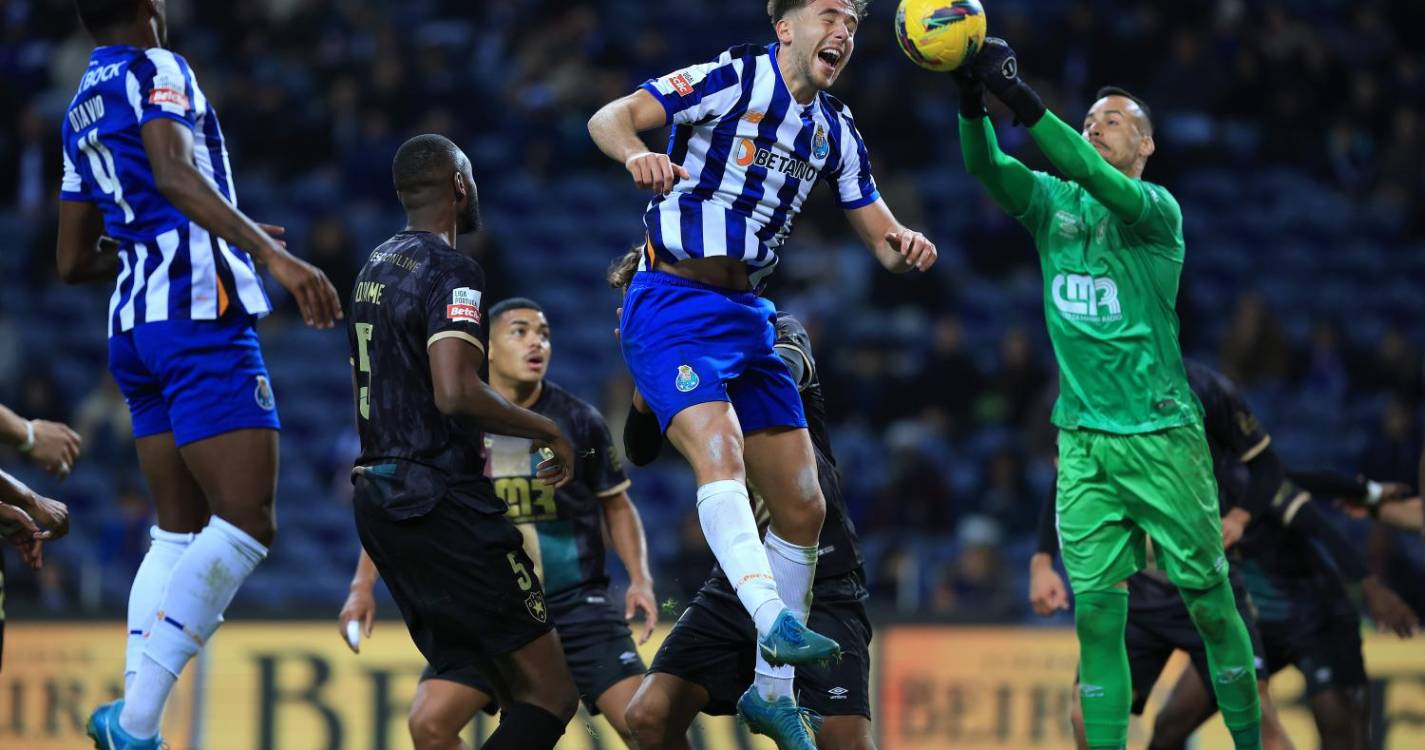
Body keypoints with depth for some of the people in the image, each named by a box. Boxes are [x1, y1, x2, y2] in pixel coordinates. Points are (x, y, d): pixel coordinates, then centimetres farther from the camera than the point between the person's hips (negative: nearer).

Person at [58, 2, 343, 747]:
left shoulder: (81, 107, 22)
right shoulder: (156, 71, -2)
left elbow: (75, 260, 27)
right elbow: (174, 173, -22)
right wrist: (272, 253, -31)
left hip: (132, 323, 9)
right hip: (198, 312, -9)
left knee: (181, 531, 11)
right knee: (246, 523, -12)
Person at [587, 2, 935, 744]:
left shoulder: (836, 129, 13)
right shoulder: (731, 80, -8)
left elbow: (880, 234, 18)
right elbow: (609, 117, -18)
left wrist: (904, 246, -7)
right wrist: (637, 153, -42)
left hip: (748, 314, 8)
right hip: (673, 301, -8)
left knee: (803, 507, 6)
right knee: (720, 452, -30)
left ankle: (771, 691, 18)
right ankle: (776, 624, -47)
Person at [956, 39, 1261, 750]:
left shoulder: (1157, 209, -5)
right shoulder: (1052, 203, 9)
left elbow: (1098, 180, -25)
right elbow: (986, 166, -8)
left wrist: (1023, 100, -34)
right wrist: (972, 100, -29)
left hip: (1161, 434, -3)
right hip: (1083, 442, 3)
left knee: (1210, 602, 1)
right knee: (1097, 611, -3)